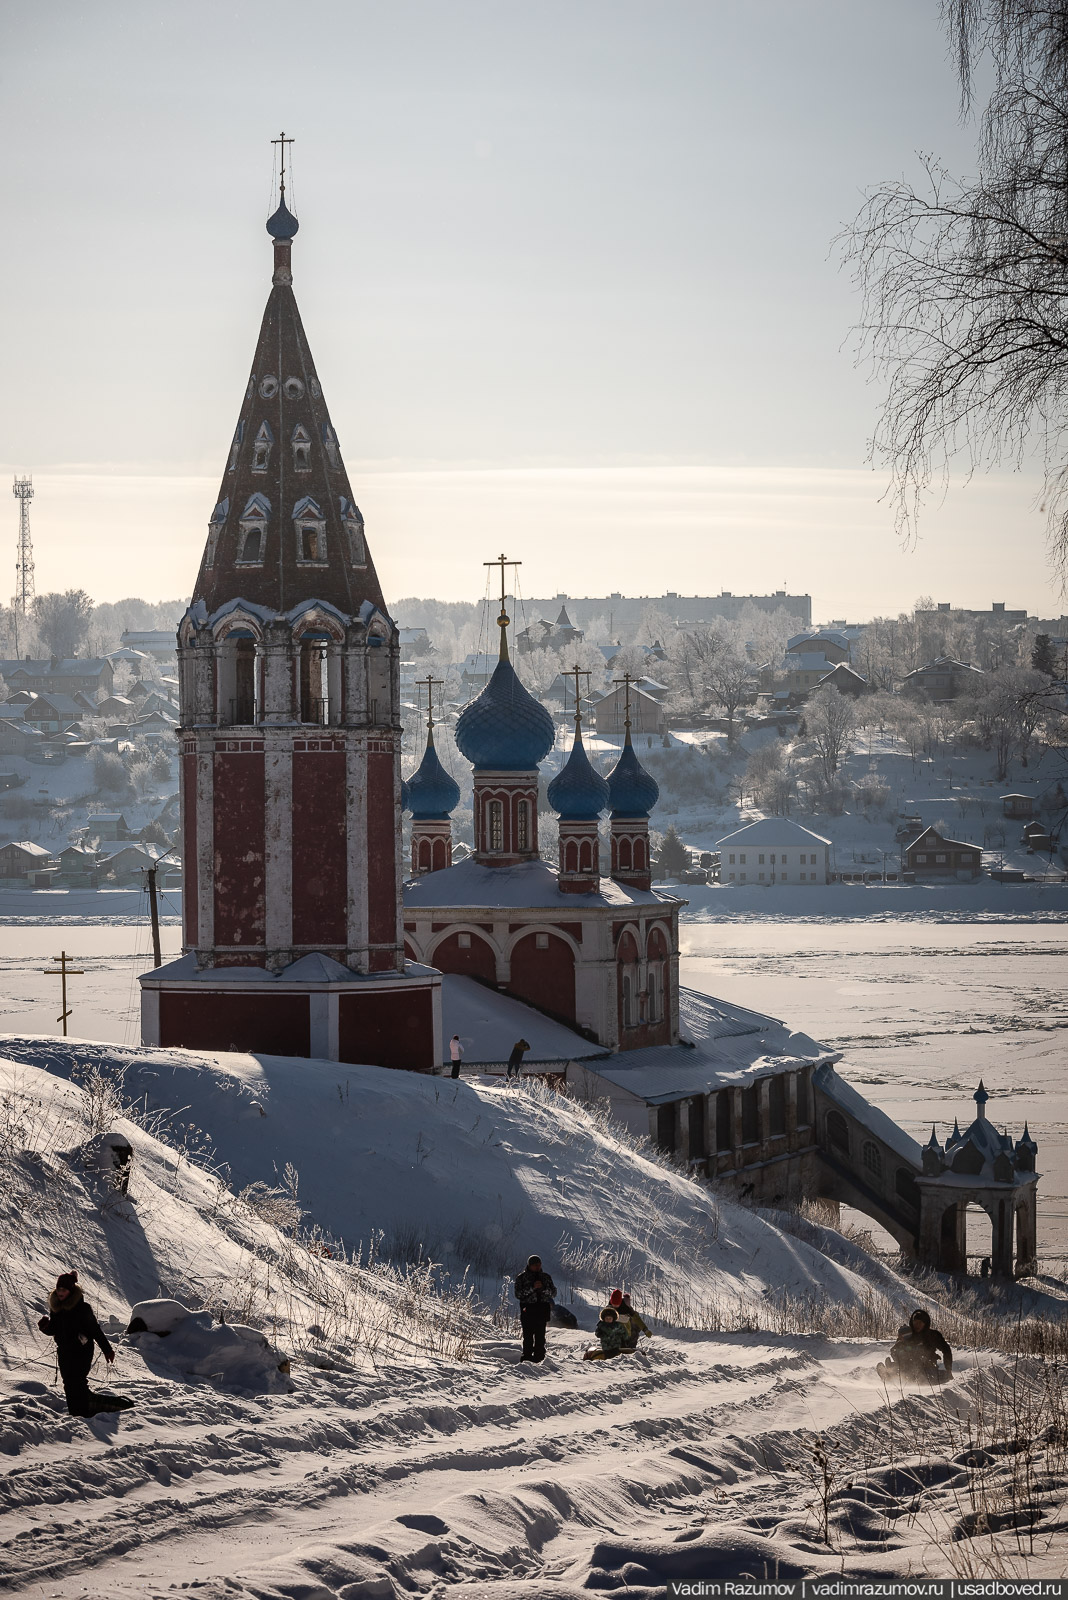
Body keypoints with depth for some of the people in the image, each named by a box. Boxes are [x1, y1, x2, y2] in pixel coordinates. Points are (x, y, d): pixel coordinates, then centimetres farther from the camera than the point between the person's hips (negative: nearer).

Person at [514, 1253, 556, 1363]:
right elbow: (518, 1294, -4)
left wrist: (543, 1288, -10)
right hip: (527, 1311, -2)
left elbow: (553, 1293, 10)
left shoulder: (546, 1277, 15)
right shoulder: (522, 1278, 6)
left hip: (542, 1311, 2)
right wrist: (532, 1288, -15)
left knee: (540, 1336, -1)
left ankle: (539, 1357, 3)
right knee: (528, 1336, -9)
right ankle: (527, 1357, -6)